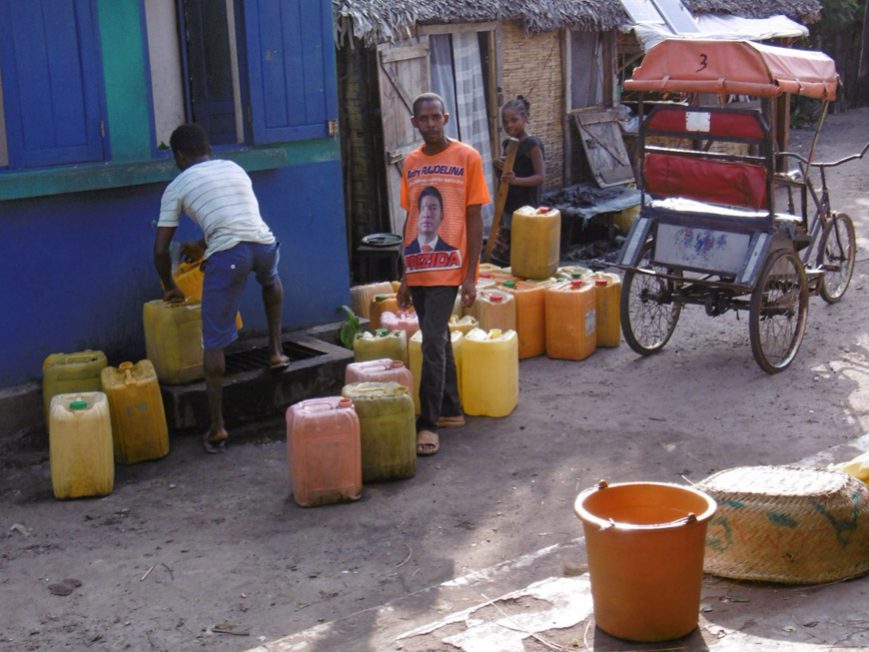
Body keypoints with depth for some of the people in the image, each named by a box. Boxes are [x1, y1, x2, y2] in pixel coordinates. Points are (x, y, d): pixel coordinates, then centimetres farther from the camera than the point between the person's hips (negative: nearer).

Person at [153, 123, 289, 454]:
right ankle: (276, 350, 38)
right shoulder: (235, 169, 27)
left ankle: (217, 428, 6)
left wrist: (170, 287, 31)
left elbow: (160, 250, 14)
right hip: (264, 244, 4)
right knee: (271, 279, 41)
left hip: (228, 256, -4)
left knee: (214, 343, 7)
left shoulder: (177, 186, 15)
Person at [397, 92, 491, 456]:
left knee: (433, 342, -11)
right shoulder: (410, 163, 10)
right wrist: (405, 278, 13)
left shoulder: (467, 158, -4)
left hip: (447, 268, -5)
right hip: (418, 269, 5)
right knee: (438, 341, 13)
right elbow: (410, 220, 15)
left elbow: (475, 220, -5)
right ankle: (451, 410, 26)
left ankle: (429, 423, -5)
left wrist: (471, 276, -10)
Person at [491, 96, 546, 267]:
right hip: (507, 208, 8)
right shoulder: (508, 144, 11)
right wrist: (500, 168, -4)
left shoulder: (532, 144, -13)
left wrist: (516, 180, -34)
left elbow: (540, 177, -18)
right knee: (500, 257, 12)